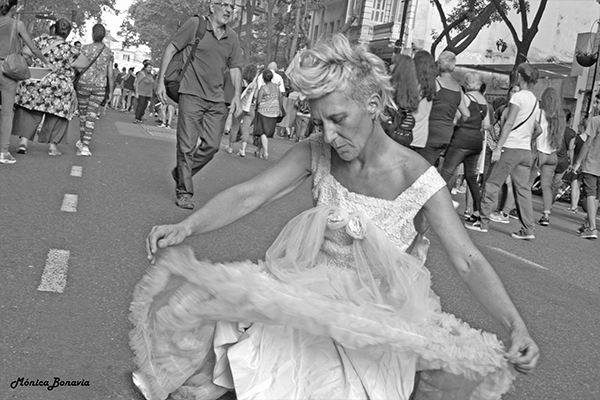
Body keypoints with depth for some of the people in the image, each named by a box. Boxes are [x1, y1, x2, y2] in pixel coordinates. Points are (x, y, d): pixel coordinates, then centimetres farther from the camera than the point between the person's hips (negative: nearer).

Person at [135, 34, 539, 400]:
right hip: (310, 293, 2)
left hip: (380, 313, -1)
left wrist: (517, 326, -32)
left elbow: (468, 260, -19)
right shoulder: (316, 153, -9)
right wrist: (186, 227, -31)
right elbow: (248, 195, -15)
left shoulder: (418, 178, -18)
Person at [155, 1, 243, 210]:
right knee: (187, 145, -4)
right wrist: (161, 81, -6)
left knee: (211, 145, 3)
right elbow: (170, 50, -1)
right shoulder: (194, 25, -4)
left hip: (216, 100, 5)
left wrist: (236, 96, 4)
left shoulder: (232, 38, 9)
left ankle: (180, 174, 25)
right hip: (192, 95, -5)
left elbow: (235, 69, 16)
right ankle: (184, 192, 7)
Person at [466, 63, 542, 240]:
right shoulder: (534, 100, 16)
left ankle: (483, 222, 2)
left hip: (511, 147, -7)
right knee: (523, 189, 6)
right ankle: (528, 229, 4)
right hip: (526, 151, 7)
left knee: (492, 184, 0)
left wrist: (498, 147, -17)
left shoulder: (518, 96, -8)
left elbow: (509, 123, -15)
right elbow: (538, 130, 21)